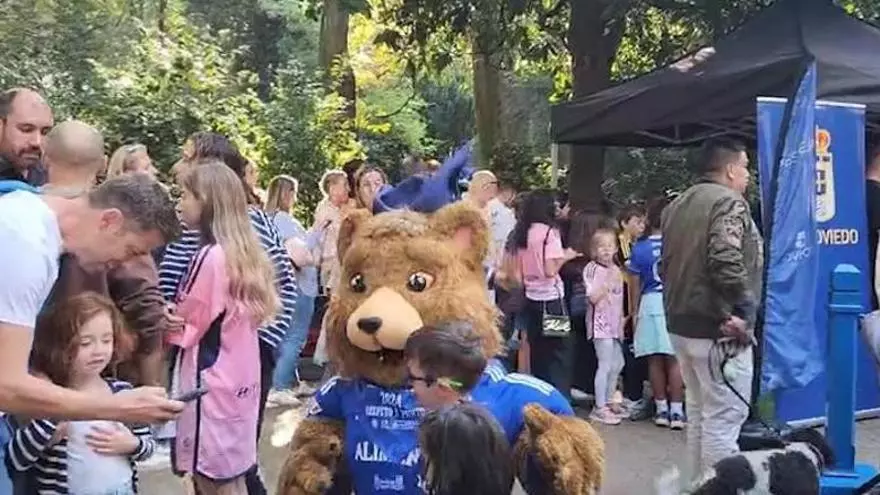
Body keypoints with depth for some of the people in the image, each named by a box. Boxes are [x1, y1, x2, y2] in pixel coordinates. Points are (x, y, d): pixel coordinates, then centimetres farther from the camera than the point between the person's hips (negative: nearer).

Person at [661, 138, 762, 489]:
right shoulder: (729, 202, -12)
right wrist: (744, 312, -17)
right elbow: (727, 262, -25)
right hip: (719, 329, -9)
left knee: (698, 416, 18)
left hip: (682, 324, 9)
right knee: (723, 420, -2)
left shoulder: (677, 205, 15)